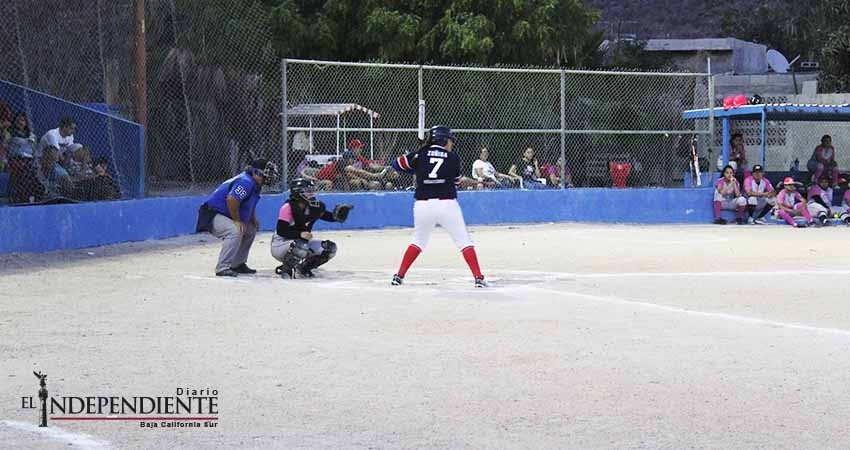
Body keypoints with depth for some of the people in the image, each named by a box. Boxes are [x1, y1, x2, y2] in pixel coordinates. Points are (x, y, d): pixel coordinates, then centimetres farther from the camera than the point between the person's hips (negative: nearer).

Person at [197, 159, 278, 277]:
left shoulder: (256, 185, 11)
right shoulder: (246, 182, -23)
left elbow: (250, 204, 25)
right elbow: (231, 200, -33)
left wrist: (253, 219, 9)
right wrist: (237, 220, -23)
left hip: (226, 216, 11)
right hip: (213, 215, -11)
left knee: (251, 230, 16)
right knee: (235, 231, -31)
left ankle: (237, 264, 21)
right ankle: (223, 267, -28)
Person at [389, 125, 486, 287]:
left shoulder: (419, 155, 5)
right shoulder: (453, 158, 4)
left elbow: (397, 164, 10)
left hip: (423, 205, 2)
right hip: (447, 205, -2)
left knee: (418, 241, 20)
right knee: (464, 241, 6)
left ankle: (399, 276, 17)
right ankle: (478, 277, 0)